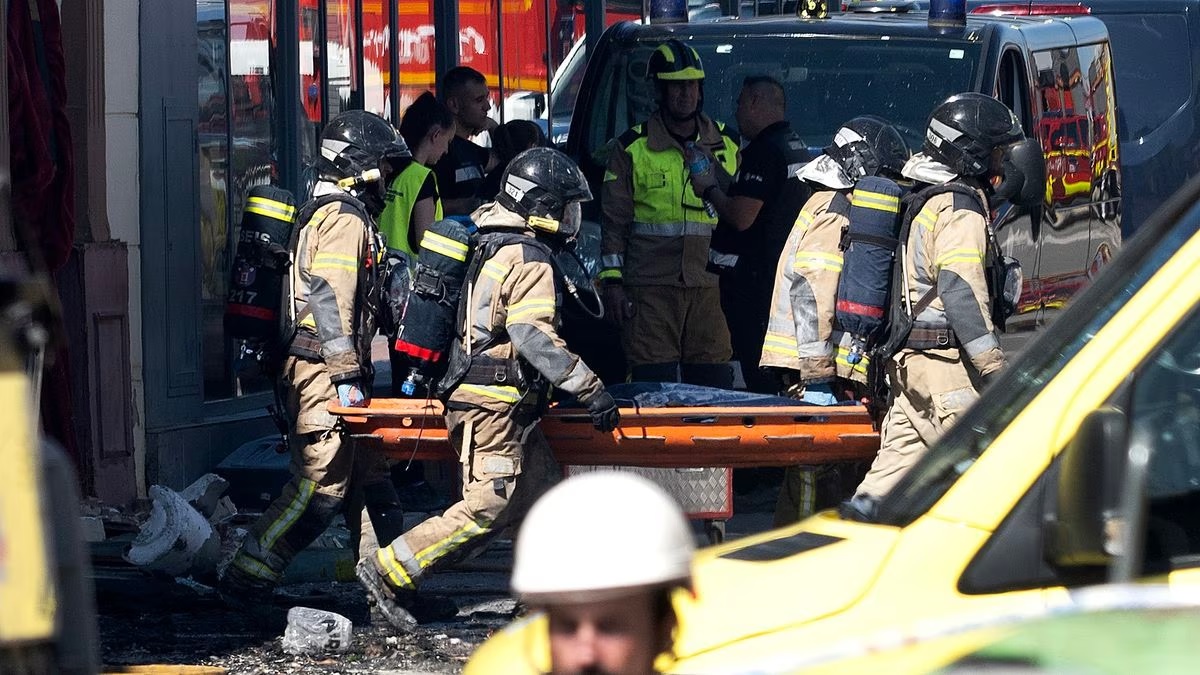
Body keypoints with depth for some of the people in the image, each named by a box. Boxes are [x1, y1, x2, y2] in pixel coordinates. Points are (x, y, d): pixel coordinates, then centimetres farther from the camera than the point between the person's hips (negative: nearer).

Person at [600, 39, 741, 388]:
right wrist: (612, 281, -3)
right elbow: (613, 221, 4)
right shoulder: (633, 147, 4)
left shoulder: (726, 144, 13)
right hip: (650, 289, -3)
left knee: (715, 384, 0)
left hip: (710, 289, 3)